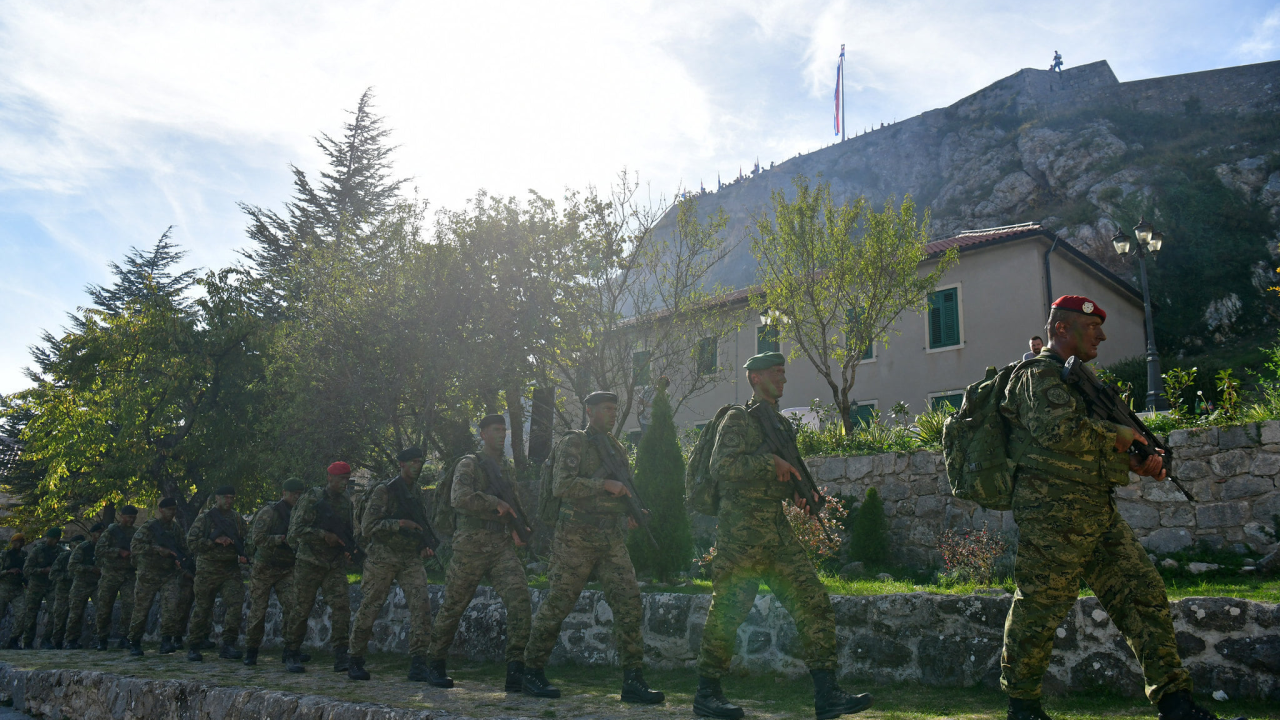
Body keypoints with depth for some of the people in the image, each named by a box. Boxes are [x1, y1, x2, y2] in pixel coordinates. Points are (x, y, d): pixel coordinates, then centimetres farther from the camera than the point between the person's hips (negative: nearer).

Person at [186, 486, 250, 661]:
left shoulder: (237, 518, 12)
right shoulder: (204, 518, 0)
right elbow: (191, 542, -6)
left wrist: (244, 555, -3)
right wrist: (215, 541, -16)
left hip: (231, 569, 3)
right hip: (208, 570, -3)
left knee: (236, 604, -11)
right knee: (203, 608, 4)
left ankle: (228, 645, -7)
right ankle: (194, 647, 16)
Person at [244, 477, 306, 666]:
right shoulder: (269, 512, -8)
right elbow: (258, 538, -17)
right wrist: (283, 539, -23)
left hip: (287, 570, 4)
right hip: (264, 568, -4)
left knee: (291, 606, -11)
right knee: (258, 610, 1)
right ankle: (251, 652, 15)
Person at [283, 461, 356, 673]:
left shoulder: (346, 502, 12)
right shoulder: (312, 498, -6)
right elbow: (296, 529, -13)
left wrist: (350, 548, 6)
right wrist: (324, 536, -17)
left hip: (335, 566, 4)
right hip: (309, 563, -4)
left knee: (342, 606, -10)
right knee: (301, 609, 2)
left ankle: (340, 657, -8)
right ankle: (291, 656, 17)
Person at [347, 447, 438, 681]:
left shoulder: (417, 493, 13)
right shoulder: (383, 491, -8)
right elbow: (367, 527, -13)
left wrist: (426, 547, 7)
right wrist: (399, 524, -21)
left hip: (411, 559, 5)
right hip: (382, 557, -5)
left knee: (421, 603, -13)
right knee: (369, 608, 3)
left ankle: (418, 662, -12)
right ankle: (355, 661, 20)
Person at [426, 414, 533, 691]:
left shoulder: (509, 468, 18)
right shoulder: (469, 464, -1)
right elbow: (460, 497, -19)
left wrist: (520, 527, 10)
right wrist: (496, 504, -14)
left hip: (503, 545, 4)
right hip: (472, 544, -4)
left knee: (519, 598, -15)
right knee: (454, 605, 6)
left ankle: (516, 667, -12)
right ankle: (434, 663, 24)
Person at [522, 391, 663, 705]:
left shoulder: (617, 448, 19)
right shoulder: (574, 443, -3)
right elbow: (561, 485, -16)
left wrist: (630, 512, 10)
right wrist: (604, 484, -20)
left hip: (612, 539, 6)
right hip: (577, 537, -6)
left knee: (629, 603, -4)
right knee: (557, 604, 0)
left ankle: (633, 680, -1)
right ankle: (533, 672, 15)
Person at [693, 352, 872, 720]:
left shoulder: (784, 424, 19)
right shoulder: (738, 419, -4)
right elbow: (721, 468, -17)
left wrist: (798, 494, 7)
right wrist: (771, 461, -19)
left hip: (779, 531, 7)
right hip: (741, 530, -7)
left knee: (815, 605, -2)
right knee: (726, 613, 0)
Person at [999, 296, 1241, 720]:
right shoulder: (1038, 375, -8)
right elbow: (1060, 430, -25)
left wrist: (1138, 461, 9)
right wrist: (1118, 435, -10)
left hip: (1098, 514, 10)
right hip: (1054, 514, -9)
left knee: (1144, 593, 4)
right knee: (1038, 610, 0)